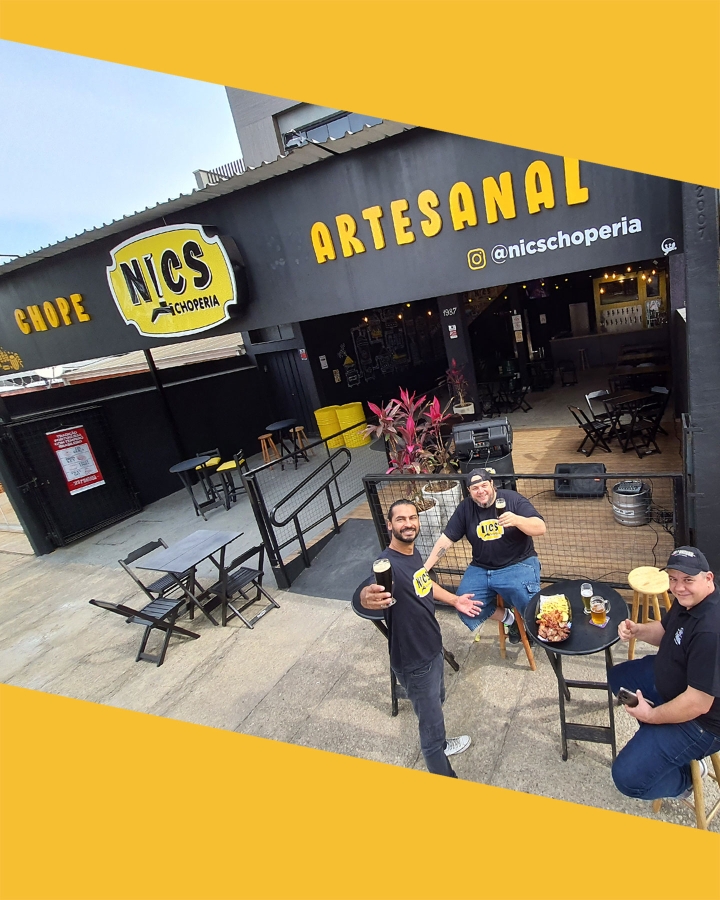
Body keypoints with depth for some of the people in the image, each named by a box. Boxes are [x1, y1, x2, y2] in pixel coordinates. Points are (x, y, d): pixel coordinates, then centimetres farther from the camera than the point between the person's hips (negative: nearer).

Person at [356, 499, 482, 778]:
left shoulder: (413, 552, -4)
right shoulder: (388, 564, -31)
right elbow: (366, 592, -52)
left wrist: (454, 600, 17)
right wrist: (368, 597, -73)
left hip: (432, 647, 9)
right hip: (413, 661, -8)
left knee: (437, 702, 32)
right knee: (430, 721, 10)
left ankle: (440, 744, 60)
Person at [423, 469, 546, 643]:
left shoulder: (512, 499, -10)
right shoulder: (465, 507, -1)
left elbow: (540, 528, -16)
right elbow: (446, 539, 1)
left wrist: (517, 520, -37)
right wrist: (425, 567, -6)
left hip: (518, 565, -4)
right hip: (481, 569, 4)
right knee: (464, 608, -11)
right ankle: (509, 619, 16)